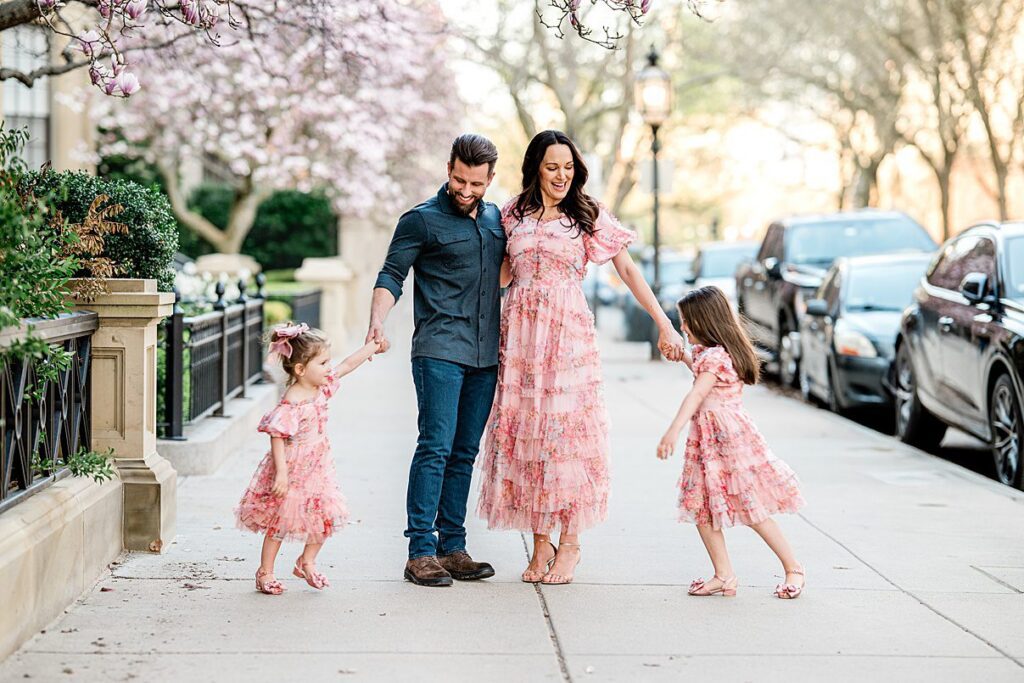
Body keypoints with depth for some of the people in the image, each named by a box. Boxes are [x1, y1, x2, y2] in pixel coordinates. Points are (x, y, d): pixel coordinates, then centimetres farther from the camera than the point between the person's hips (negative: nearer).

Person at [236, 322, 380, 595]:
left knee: (327, 517, 7)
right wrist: (281, 473, -27)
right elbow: (277, 437, -24)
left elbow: (348, 364, 12)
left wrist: (374, 345, 15)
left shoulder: (322, 386, 0)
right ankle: (265, 572, 18)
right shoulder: (291, 403, -24)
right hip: (292, 470, -8)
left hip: (317, 468, 8)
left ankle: (307, 562, 26)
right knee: (280, 521, 3)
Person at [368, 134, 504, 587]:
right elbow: (392, 276, -4)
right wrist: (377, 322, -21)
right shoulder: (422, 220, -1)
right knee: (435, 447, -11)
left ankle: (452, 547, 11)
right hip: (439, 351, -6)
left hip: (485, 355, 6)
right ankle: (420, 552, -10)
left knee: (464, 453, 7)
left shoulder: (496, 218, 16)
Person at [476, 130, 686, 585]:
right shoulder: (513, 214, 11)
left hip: (567, 334, -3)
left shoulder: (589, 215, 4)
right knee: (523, 431, 1)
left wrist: (664, 325, -2)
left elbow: (628, 270, 2)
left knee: (567, 429, -4)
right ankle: (540, 544, 10)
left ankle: (569, 543, 6)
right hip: (519, 334, 3)